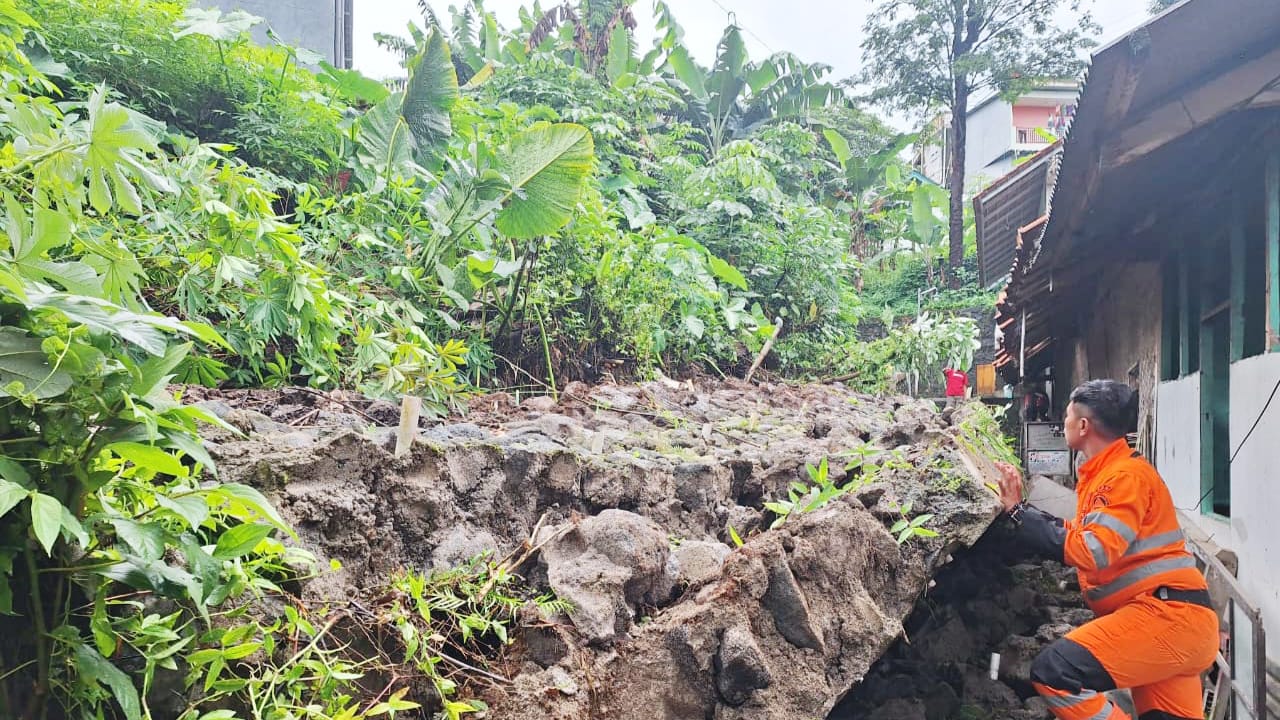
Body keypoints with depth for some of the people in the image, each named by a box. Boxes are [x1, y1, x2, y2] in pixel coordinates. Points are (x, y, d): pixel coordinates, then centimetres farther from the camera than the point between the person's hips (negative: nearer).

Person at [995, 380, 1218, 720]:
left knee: (1053, 671, -23)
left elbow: (1091, 552, -21)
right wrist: (1019, 507, 22)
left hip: (1168, 614, -11)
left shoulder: (1126, 474, -11)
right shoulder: (1106, 473, 20)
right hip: (1168, 618, 11)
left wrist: (1018, 511, -16)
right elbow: (1074, 536, 23)